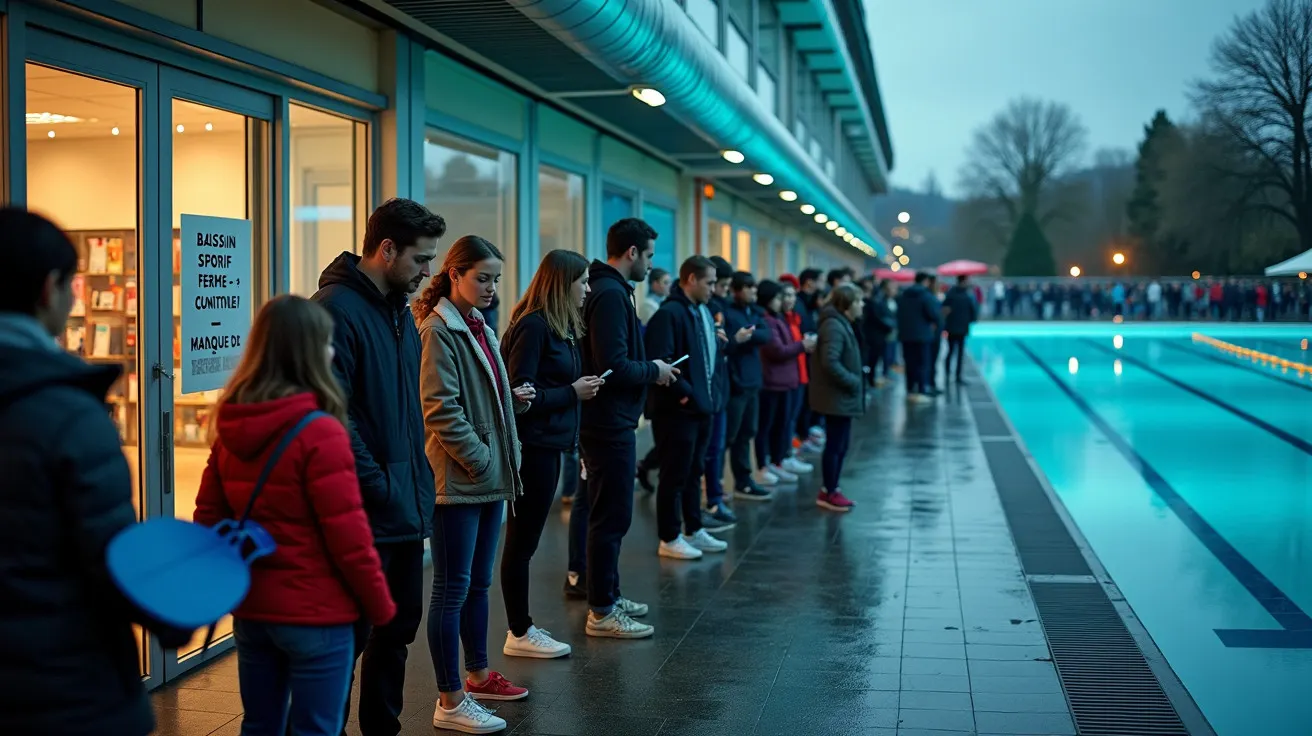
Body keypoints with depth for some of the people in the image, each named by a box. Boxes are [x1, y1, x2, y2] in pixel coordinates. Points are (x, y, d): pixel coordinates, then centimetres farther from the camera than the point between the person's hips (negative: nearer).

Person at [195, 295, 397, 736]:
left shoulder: (229, 430, 3)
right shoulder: (320, 433, -18)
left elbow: (209, 518, 8)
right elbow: (348, 537, -17)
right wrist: (381, 606, -5)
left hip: (249, 611, 7)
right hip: (315, 616, -7)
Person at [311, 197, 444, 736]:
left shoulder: (399, 310, 14)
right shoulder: (336, 309, -16)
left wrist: (418, 477, 12)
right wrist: (376, 484, -19)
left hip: (405, 504, 9)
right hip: (364, 509, -9)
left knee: (399, 625, 17)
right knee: (351, 633, 0)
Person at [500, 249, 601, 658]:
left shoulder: (560, 327, 13)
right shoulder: (533, 327, -15)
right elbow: (519, 394, -19)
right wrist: (573, 392, -14)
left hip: (547, 446, 10)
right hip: (532, 448, -10)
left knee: (524, 540, 15)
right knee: (522, 541, 0)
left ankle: (521, 628, 23)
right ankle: (519, 635, 9)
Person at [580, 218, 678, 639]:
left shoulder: (608, 290, 14)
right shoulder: (612, 295, -19)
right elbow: (614, 366, -26)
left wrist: (650, 368, 11)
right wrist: (655, 371, -11)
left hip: (607, 421, 11)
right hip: (611, 424, -11)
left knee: (609, 514, 19)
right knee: (612, 517, -4)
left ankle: (608, 596, 30)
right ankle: (602, 613, 4)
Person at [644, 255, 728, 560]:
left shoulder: (703, 311, 13)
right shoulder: (669, 313, -17)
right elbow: (661, 361, -24)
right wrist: (684, 393, -20)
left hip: (700, 405, 9)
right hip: (677, 408, -9)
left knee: (693, 472, 18)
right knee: (675, 475, 0)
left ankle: (693, 530, 29)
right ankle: (669, 539, 9)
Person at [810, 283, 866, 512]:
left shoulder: (841, 324, 14)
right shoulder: (834, 326, -19)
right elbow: (830, 363, -27)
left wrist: (854, 381, 10)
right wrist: (852, 382, -18)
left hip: (842, 396, 10)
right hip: (837, 396, -10)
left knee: (841, 443, 15)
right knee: (835, 444, -2)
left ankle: (831, 489, 24)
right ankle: (829, 493, 7)